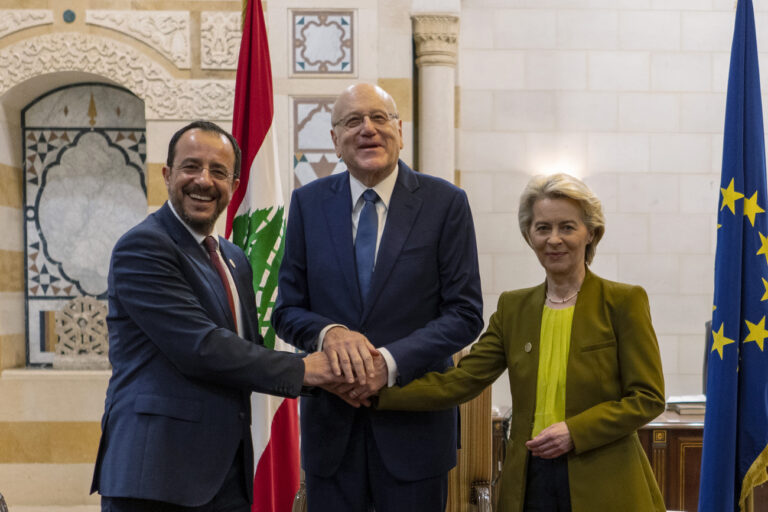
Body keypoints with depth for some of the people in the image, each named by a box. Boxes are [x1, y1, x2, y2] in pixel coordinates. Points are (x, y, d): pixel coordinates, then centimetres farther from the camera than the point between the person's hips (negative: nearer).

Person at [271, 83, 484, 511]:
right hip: (331, 421, 2)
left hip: (413, 423, -1)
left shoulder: (445, 203, -3)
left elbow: (465, 314, -6)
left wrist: (390, 361, -19)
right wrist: (329, 333, -18)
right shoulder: (309, 203, 4)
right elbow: (287, 310, 4)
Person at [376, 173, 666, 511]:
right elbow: (456, 383, -1)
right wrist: (372, 388, -11)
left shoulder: (623, 302, -4)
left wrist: (574, 431, -16)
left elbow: (648, 397, -5)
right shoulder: (513, 308, 6)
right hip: (530, 484, 3)